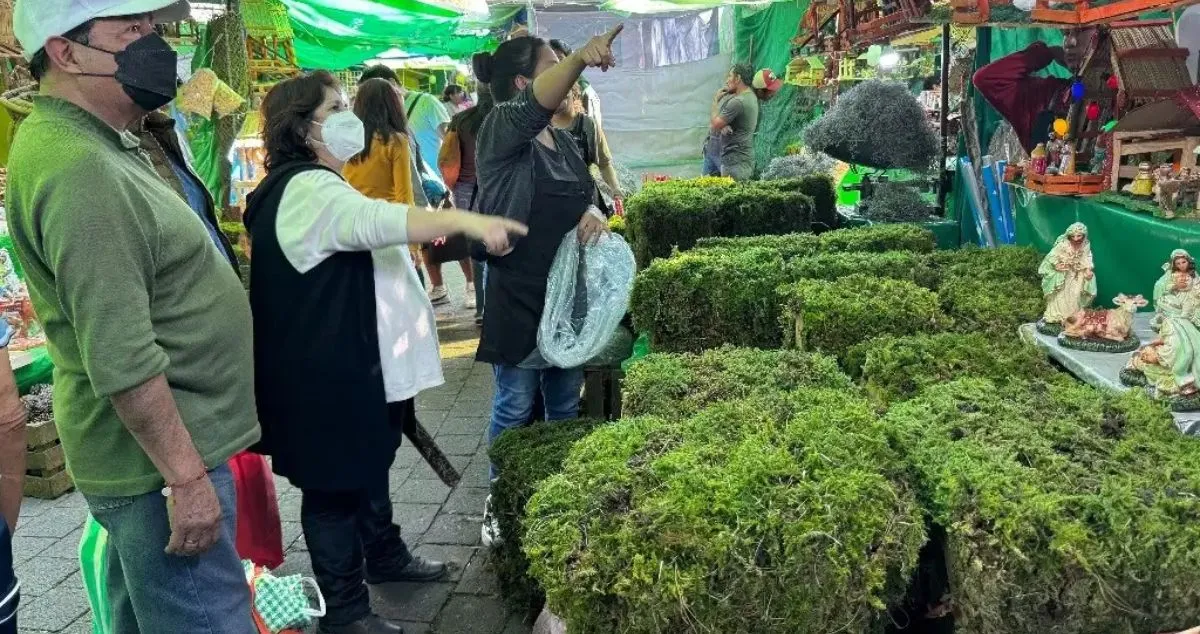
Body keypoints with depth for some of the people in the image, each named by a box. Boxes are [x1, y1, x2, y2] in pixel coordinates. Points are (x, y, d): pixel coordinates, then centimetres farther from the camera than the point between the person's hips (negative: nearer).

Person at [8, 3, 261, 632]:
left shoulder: (88, 146, 11)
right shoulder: (78, 169, -23)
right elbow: (121, 359, -27)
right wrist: (186, 476, -23)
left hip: (151, 446, 10)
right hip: (159, 455, -10)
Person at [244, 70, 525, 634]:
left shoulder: (315, 186, 17)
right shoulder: (306, 189, -20)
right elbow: (377, 221, -38)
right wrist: (464, 220, -48)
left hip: (352, 364, 11)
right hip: (326, 374, -11)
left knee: (371, 465, 23)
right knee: (335, 486, 0)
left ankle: (384, 556, 41)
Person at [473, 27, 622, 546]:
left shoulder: (564, 141, 9)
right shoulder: (500, 131, -13)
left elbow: (585, 198, 15)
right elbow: (537, 104, -34)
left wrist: (595, 215, -10)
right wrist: (580, 58, -52)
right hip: (518, 299, -6)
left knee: (566, 404, 16)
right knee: (515, 407, 6)